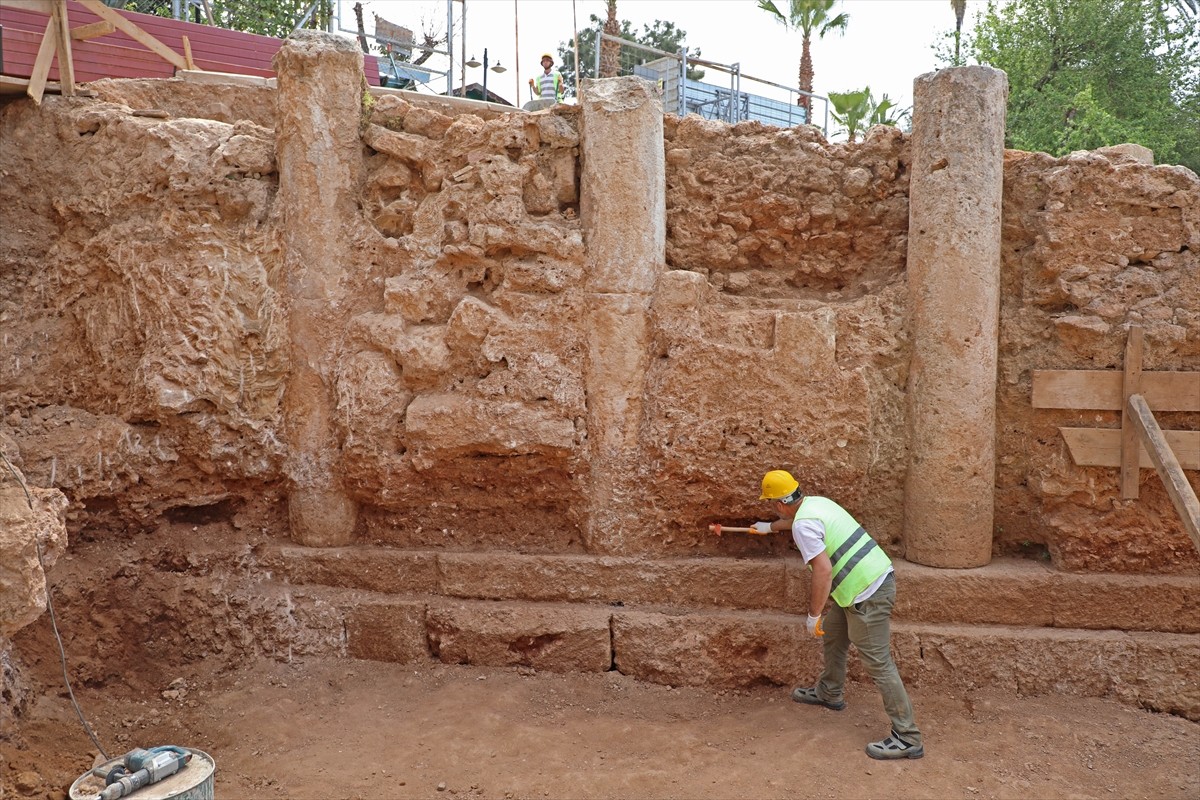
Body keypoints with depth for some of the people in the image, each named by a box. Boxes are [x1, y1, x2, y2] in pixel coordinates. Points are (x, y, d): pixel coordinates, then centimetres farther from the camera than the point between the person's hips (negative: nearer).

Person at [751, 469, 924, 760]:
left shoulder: (803, 524, -18)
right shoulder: (814, 502, 12)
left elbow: (823, 570, -24)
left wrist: (814, 614, -13)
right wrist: (769, 527, 56)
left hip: (868, 595, -11)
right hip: (878, 576, 11)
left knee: (878, 665, -7)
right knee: (832, 633, 26)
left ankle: (908, 738, -3)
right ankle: (829, 693, 45)